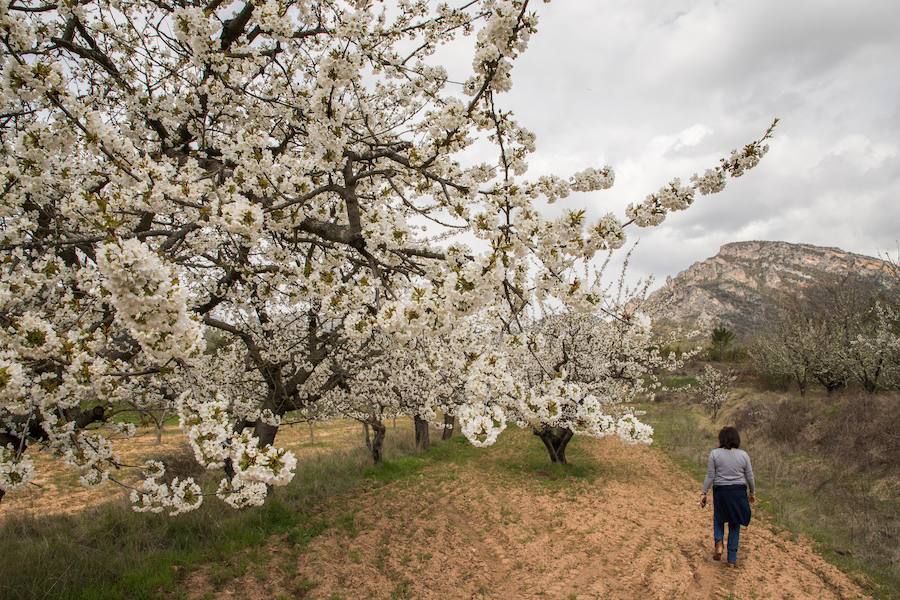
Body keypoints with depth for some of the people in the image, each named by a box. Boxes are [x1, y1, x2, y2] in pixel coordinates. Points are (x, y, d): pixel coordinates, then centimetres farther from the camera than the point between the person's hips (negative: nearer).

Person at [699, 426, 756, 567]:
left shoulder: (715, 454, -8)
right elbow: (750, 477, 2)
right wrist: (753, 493, 17)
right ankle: (732, 559, 14)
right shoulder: (743, 455, -3)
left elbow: (710, 476, -9)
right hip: (739, 492, 1)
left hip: (720, 492, -1)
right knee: (734, 525, 13)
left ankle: (718, 543, -4)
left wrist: (703, 493, -2)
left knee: (718, 518, 21)